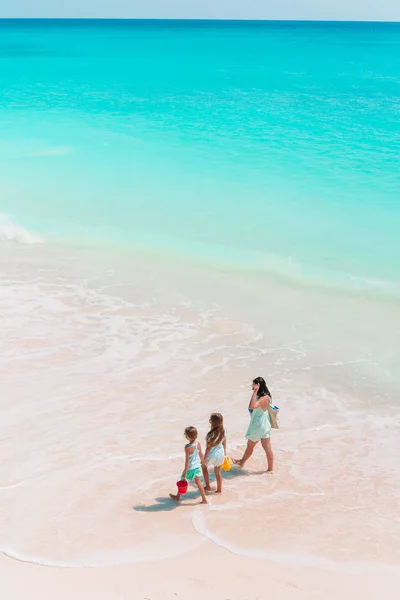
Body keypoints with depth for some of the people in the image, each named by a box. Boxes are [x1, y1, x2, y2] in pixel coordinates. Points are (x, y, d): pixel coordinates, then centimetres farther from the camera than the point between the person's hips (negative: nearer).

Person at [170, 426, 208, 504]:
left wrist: (185, 472, -15)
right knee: (198, 483, 19)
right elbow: (201, 455, 5)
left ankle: (177, 497, 39)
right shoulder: (198, 444, -9)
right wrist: (203, 462, 24)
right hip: (197, 466, 5)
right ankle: (204, 500, 23)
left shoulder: (187, 447, -28)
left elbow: (187, 460, -24)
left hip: (190, 468, -5)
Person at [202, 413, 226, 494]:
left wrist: (204, 458, -11)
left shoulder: (212, 434, -29)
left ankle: (208, 487, 30)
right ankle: (219, 489, 32)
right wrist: (224, 452, 21)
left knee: (204, 467, 24)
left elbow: (209, 447, -22)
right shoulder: (223, 431, -10)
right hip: (221, 454, 5)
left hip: (212, 455, -5)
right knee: (218, 472, 23)